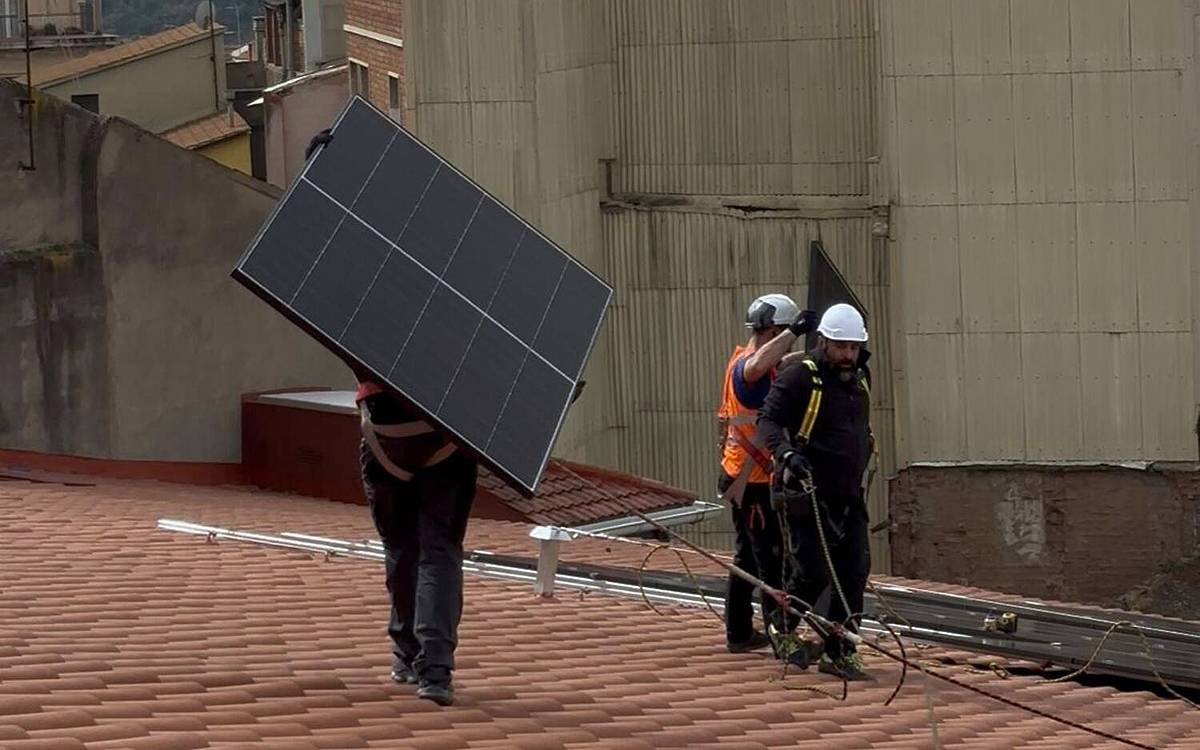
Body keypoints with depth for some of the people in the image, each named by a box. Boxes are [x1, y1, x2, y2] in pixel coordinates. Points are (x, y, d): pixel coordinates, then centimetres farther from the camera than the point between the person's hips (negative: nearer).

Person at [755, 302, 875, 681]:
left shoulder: (860, 379, 13)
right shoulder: (799, 378, -11)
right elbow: (768, 421, -21)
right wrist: (786, 452, -38)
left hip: (849, 495, 7)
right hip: (807, 494, -7)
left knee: (854, 572, 0)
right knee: (813, 573, -6)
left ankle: (839, 653, 6)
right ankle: (783, 629, 21)